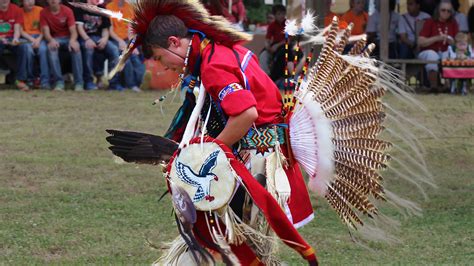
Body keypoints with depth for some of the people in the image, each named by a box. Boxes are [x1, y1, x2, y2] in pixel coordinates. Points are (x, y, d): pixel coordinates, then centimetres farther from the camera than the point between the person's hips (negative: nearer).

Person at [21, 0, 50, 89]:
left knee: (43, 49, -32)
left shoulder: (40, 10, 4)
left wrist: (39, 39, -15)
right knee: (29, 50, -34)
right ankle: (30, 79, -17)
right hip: (26, 37, -1)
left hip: (39, 37, 1)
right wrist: (32, 39, -15)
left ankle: (44, 81, -33)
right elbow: (20, 31, -2)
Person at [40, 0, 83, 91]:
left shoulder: (67, 11, -5)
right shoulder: (44, 12, -3)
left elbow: (73, 31, -11)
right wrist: (51, 40, -34)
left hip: (68, 38, 0)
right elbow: (46, 32, -10)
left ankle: (79, 83, -31)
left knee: (75, 47, -34)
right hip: (54, 39, 0)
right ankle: (59, 82, -38)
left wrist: (72, 40, -35)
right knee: (51, 47, -36)